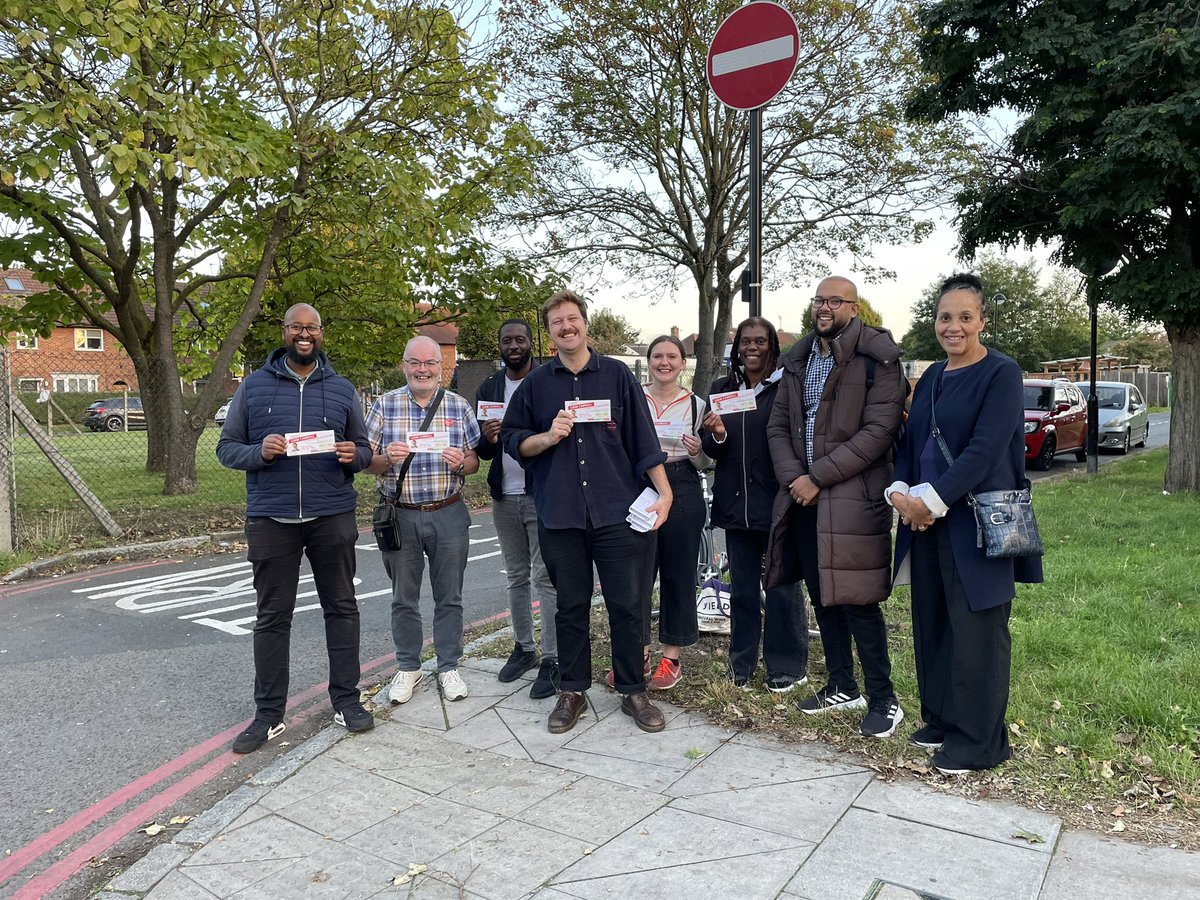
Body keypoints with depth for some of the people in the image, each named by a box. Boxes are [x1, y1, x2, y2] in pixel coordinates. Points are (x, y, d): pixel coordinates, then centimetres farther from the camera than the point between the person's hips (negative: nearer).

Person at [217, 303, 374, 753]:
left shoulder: (342, 390, 8)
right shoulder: (254, 386, 5)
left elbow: (363, 450, 12)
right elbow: (226, 447, 6)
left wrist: (353, 456, -12)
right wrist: (259, 452, -15)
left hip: (332, 517, 1)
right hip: (271, 520, -1)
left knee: (342, 608, 7)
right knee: (272, 616, 7)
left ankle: (346, 700, 21)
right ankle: (268, 713, 18)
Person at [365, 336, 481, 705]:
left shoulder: (459, 406, 4)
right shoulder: (384, 405, 2)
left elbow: (475, 460, 6)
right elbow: (367, 463, 2)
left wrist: (461, 463, -16)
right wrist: (387, 458, -19)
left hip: (449, 515, 0)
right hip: (400, 516, 0)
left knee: (449, 596, 8)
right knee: (404, 598, 11)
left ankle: (449, 667, 23)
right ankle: (408, 668, 27)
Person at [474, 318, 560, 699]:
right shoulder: (488, 389, 11)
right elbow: (482, 452, 12)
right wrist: (487, 438, -12)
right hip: (504, 497, 5)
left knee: (546, 577, -5)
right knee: (517, 576, 14)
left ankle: (551, 660, 3)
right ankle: (523, 647, 26)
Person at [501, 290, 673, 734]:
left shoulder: (617, 375, 4)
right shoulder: (536, 383, 7)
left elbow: (643, 439, 3)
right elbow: (512, 440, 11)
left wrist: (664, 492, -3)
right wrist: (548, 437, -9)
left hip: (617, 512, -1)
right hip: (559, 514, 1)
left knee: (627, 605, 4)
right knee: (571, 607, 10)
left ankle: (633, 692, 20)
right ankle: (573, 691, 25)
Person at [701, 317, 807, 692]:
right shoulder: (722, 389, 9)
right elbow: (711, 451, 11)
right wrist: (716, 435, -10)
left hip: (777, 502, -4)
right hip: (736, 503, 4)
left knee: (781, 586, 6)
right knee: (741, 587, 14)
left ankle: (786, 666, 21)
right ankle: (741, 661, 27)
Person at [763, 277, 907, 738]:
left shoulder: (877, 359, -7)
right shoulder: (797, 361, 13)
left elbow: (878, 431, -16)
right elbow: (778, 426, 10)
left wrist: (818, 477, -17)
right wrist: (793, 477, -7)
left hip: (852, 499, -6)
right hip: (802, 496, 7)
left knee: (857, 602, -4)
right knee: (822, 597, 14)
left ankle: (884, 700, 12)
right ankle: (842, 687, 29)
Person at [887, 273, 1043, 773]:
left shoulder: (1001, 374, -7)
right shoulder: (931, 378, 14)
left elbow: (986, 449, -17)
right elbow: (909, 443, 13)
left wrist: (932, 501, -20)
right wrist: (900, 491, -6)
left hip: (976, 524, -7)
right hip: (925, 522, 7)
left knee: (975, 631, 0)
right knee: (931, 624, 13)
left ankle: (978, 742, 14)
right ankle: (941, 722, 28)